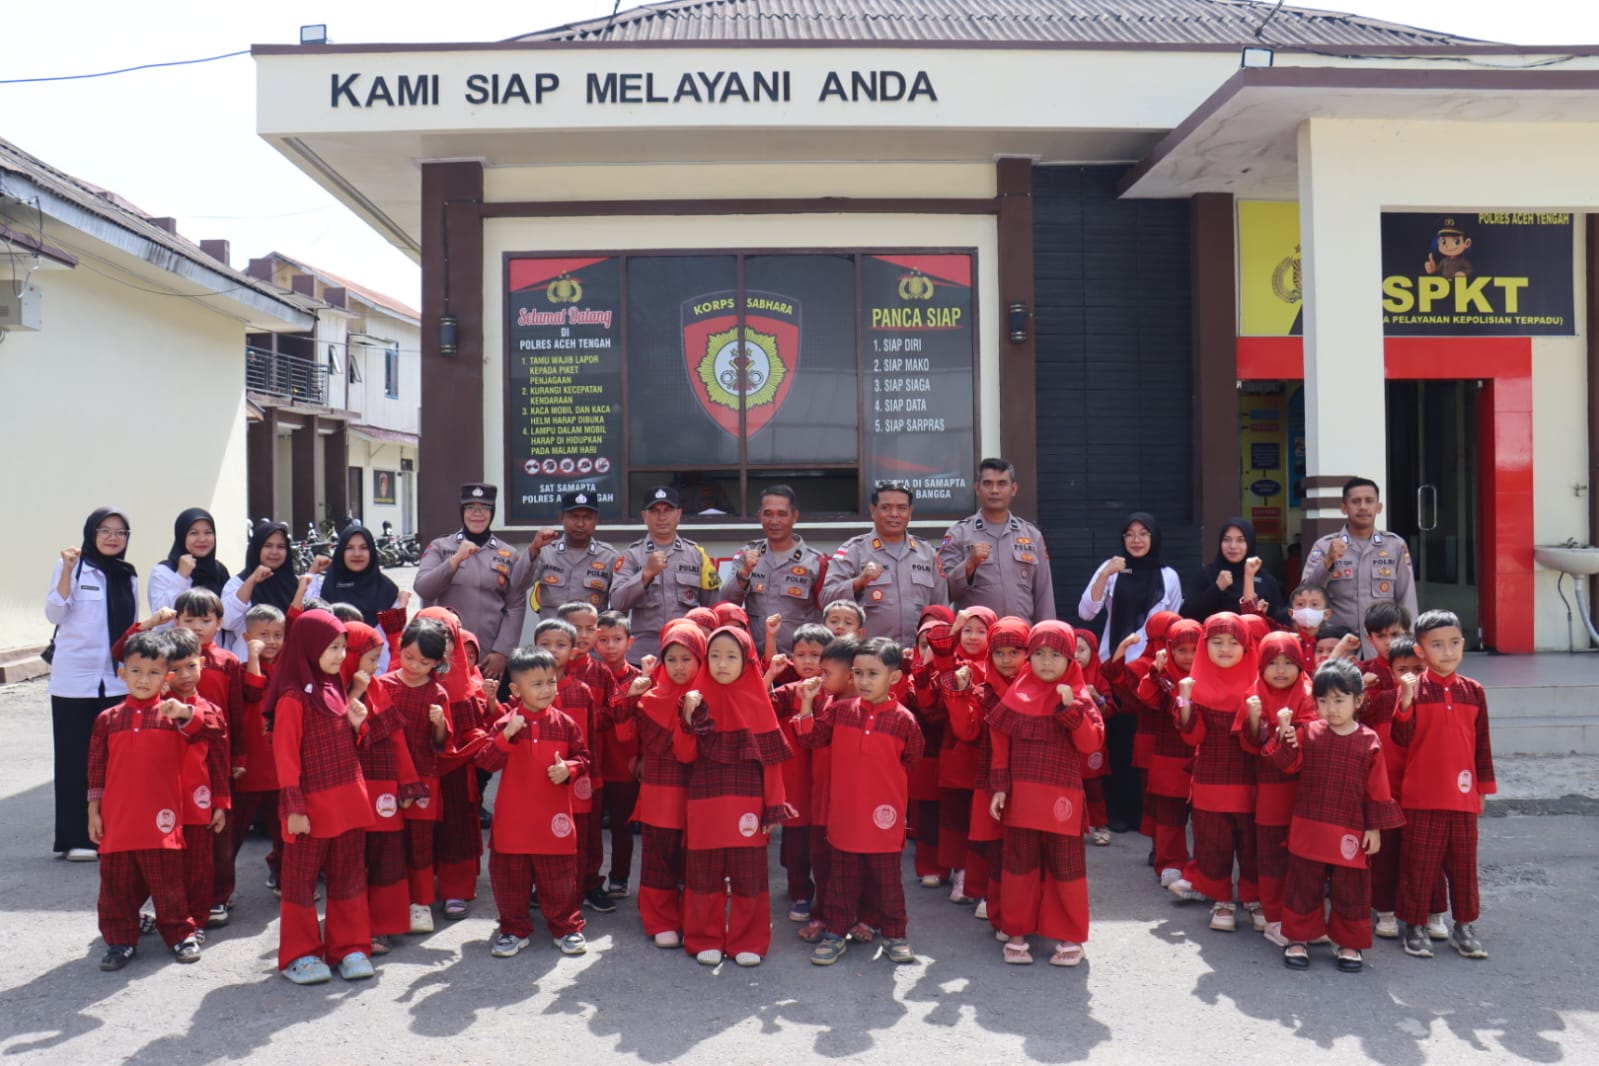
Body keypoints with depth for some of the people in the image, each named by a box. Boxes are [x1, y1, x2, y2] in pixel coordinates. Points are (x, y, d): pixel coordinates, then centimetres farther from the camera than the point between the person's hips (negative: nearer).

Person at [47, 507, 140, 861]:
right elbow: (54, 614, -11)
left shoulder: (128, 576, 12)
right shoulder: (73, 566, -3)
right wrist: (66, 571, -22)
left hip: (116, 680, 4)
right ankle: (74, 839, 8)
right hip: (74, 679, -4)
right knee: (75, 758, 1)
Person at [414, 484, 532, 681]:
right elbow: (422, 589, -6)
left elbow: (516, 607, 4)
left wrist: (501, 652, -5)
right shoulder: (440, 547, 8)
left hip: (490, 658, 1)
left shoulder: (508, 555, 8)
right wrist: (456, 560, -16)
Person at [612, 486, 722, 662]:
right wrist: (647, 572, -17)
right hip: (645, 651, -1)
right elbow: (617, 601, -7)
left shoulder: (696, 553, 11)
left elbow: (712, 606, 13)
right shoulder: (632, 555, 6)